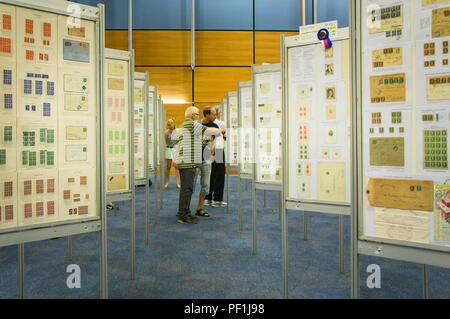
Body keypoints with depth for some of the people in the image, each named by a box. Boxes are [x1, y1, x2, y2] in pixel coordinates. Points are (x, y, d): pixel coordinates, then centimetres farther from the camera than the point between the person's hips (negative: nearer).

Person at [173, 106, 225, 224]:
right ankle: (183, 216, -5)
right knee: (187, 189, -8)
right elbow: (208, 131, -8)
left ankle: (183, 213, 20)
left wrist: (175, 159, 29)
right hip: (189, 162, -10)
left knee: (186, 188, 14)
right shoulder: (192, 124, -9)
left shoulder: (182, 126, 21)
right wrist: (220, 130, 10)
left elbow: (176, 144, 25)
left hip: (182, 162, 10)